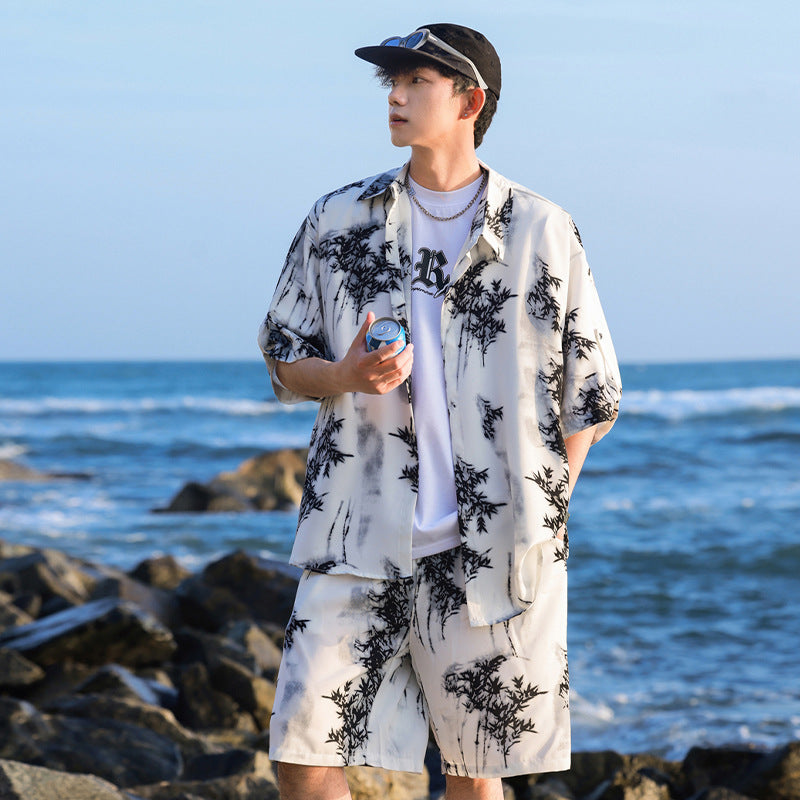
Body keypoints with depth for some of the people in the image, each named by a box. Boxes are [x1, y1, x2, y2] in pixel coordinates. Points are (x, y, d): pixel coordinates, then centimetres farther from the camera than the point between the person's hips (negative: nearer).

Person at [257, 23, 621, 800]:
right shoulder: (339, 220, 7)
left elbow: (590, 392, 7)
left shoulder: (543, 233, 2)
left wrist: (540, 508, 1)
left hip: (489, 550, -1)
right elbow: (283, 359, 12)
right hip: (359, 534, 1)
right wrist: (348, 375, -9)